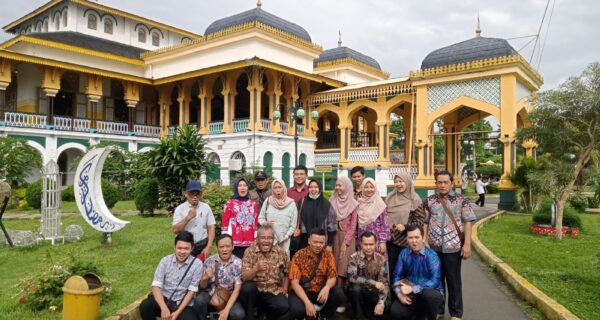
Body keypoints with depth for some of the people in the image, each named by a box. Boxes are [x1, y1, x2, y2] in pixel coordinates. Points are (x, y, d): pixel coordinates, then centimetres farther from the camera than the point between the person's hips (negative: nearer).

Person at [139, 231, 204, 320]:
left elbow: (192, 291, -7)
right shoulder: (165, 260, -2)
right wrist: (164, 308, -24)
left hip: (184, 304, -2)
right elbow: (156, 286, -9)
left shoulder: (197, 264, -9)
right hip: (165, 299, 2)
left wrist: (177, 312, -16)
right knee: (145, 306, -25)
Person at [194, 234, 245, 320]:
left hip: (228, 298, -1)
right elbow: (202, 287, 1)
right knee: (199, 300, -31)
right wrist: (205, 278, -23)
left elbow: (237, 290, -11)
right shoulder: (209, 261, -5)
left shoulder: (238, 263, -10)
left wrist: (226, 310, -22)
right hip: (210, 295, 1)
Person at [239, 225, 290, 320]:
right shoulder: (250, 252, -8)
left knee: (283, 308, -27)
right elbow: (244, 277, -15)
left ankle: (264, 309, 6)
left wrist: (284, 288, 3)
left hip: (273, 292, 1)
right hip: (255, 290, -1)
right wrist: (256, 269, -32)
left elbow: (287, 271, 14)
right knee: (247, 287, -33)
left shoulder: (280, 252, -1)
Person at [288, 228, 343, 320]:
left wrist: (327, 287, -33)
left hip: (320, 291, 3)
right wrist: (307, 302, -30)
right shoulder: (299, 256, -14)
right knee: (297, 310, -33)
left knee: (338, 293, -24)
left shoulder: (328, 255, -4)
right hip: (302, 291, -3)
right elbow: (294, 282, -18)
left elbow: (332, 277, -8)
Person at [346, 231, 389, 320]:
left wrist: (381, 303, -26)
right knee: (355, 288, -35)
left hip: (373, 292, 3)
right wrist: (373, 282, -31)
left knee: (387, 306, -23)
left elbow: (385, 283, -12)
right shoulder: (355, 257, -15)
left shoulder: (381, 259, -7)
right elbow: (351, 277, -29)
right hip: (358, 291, -2)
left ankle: (366, 308, 11)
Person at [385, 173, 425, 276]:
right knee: (392, 267, 11)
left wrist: (405, 227, -19)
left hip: (407, 241, -3)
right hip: (391, 239, 3)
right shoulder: (389, 198, 6)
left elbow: (420, 221, -8)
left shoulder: (415, 200, -7)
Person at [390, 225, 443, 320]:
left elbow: (435, 281, -24)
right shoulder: (404, 253, -3)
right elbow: (397, 275, 1)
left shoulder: (431, 255, -16)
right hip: (412, 295, 3)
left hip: (431, 292, -3)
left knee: (429, 294, -38)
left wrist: (413, 289, -27)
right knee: (396, 311, -21)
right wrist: (399, 293, -16)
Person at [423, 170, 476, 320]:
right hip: (433, 247, 2)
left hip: (453, 247, -2)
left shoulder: (461, 200, -2)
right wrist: (424, 241, 1)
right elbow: (425, 223, 8)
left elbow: (467, 223, -2)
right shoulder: (429, 201, 5)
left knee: (454, 280, 9)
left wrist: (467, 244, -7)